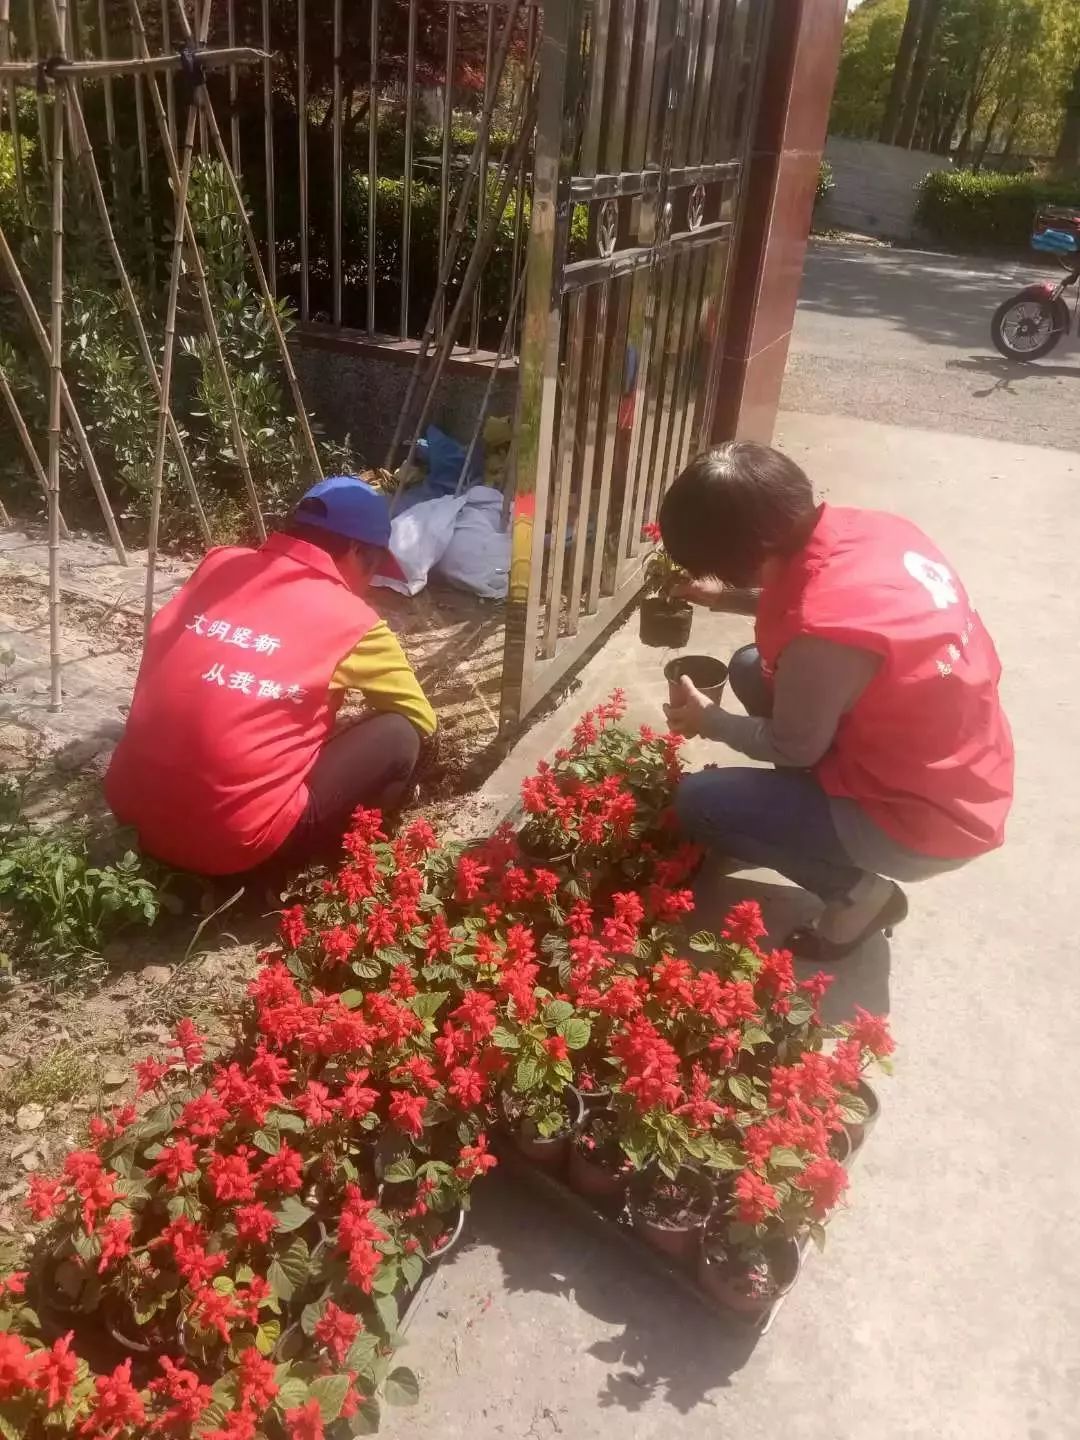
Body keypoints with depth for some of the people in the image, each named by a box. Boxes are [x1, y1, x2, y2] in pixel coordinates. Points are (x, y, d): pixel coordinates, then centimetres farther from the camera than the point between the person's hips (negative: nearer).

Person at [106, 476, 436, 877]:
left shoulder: (220, 564, 8)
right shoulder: (351, 621, -4)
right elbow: (422, 720, 9)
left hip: (133, 806, 7)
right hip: (232, 841, -7)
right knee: (398, 738, 3)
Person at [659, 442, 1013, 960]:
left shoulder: (824, 639, -34)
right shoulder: (863, 529, -11)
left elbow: (793, 749, -14)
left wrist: (711, 721, 2)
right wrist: (727, 597, 9)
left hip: (926, 822, -8)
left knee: (697, 803, -9)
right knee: (752, 667, 13)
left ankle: (856, 890, 5)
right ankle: (810, 823, 21)